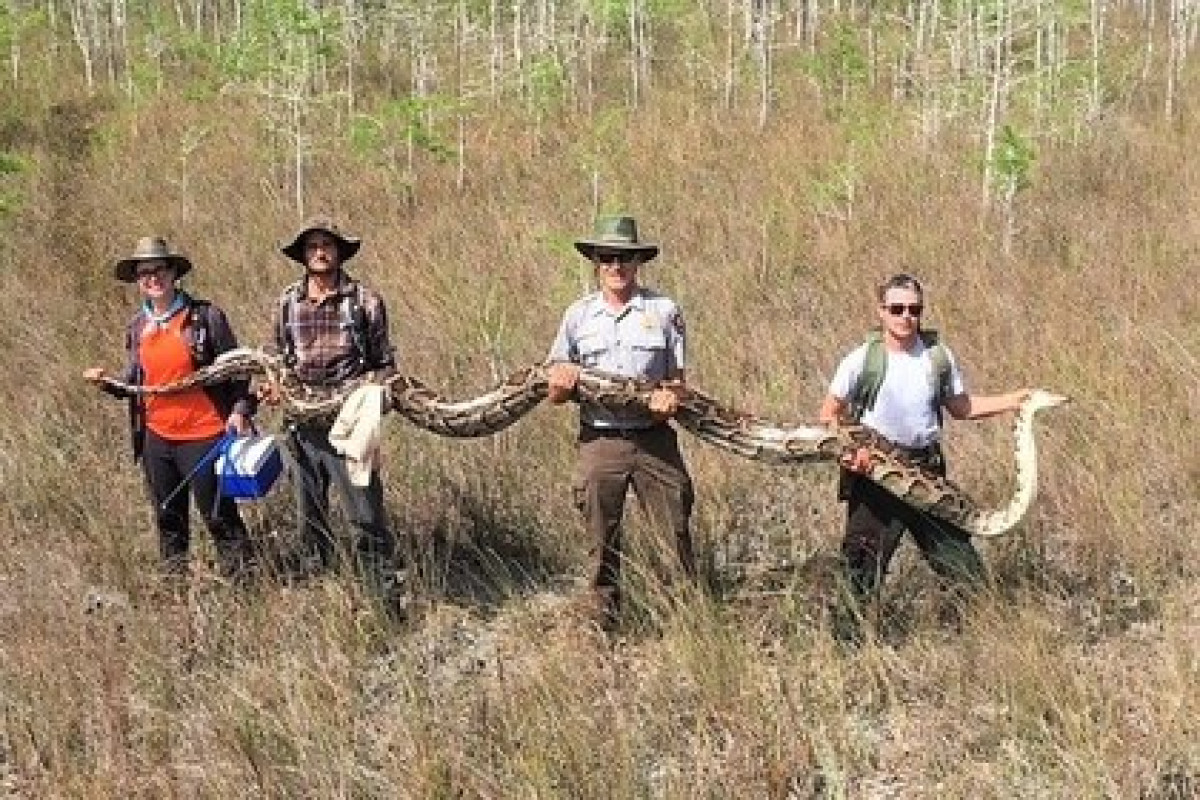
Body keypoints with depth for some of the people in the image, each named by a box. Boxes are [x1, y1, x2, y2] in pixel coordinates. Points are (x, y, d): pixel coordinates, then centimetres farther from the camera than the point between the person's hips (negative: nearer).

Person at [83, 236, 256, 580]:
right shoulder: (137, 327, 8)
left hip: (203, 435, -5)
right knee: (168, 519, 15)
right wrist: (107, 382, -4)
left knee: (217, 513, -1)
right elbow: (133, 383, 15)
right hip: (156, 436, 5)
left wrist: (240, 410, -16)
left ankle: (238, 575, 11)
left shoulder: (205, 316, -7)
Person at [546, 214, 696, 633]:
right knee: (602, 542, 7)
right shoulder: (579, 315, 8)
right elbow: (555, 389, 11)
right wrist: (562, 383, -13)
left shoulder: (664, 311, 4)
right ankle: (602, 625, 16)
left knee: (675, 533, -1)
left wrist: (672, 397, -17)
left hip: (654, 438, -1)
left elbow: (678, 379, 6)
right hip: (599, 439, 1)